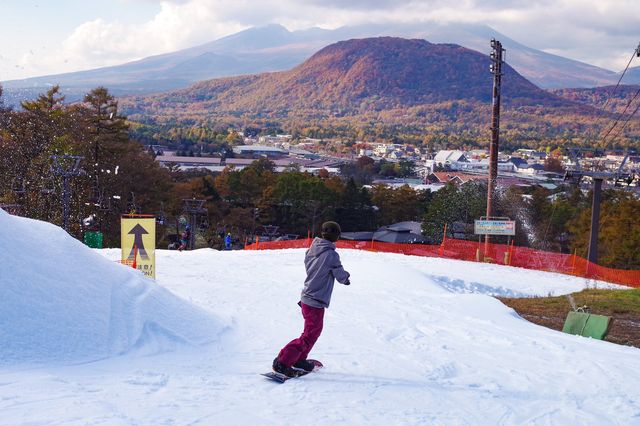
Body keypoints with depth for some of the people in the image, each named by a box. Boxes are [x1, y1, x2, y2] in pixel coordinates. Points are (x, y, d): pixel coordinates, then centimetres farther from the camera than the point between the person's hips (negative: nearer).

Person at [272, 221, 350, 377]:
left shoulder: (312, 250, 3)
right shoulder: (331, 255, -19)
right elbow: (341, 276, -8)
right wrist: (346, 277, 18)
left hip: (306, 297, 8)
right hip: (316, 301, -8)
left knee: (314, 331, 24)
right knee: (310, 335, -2)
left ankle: (299, 359, 33)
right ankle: (282, 362, -7)